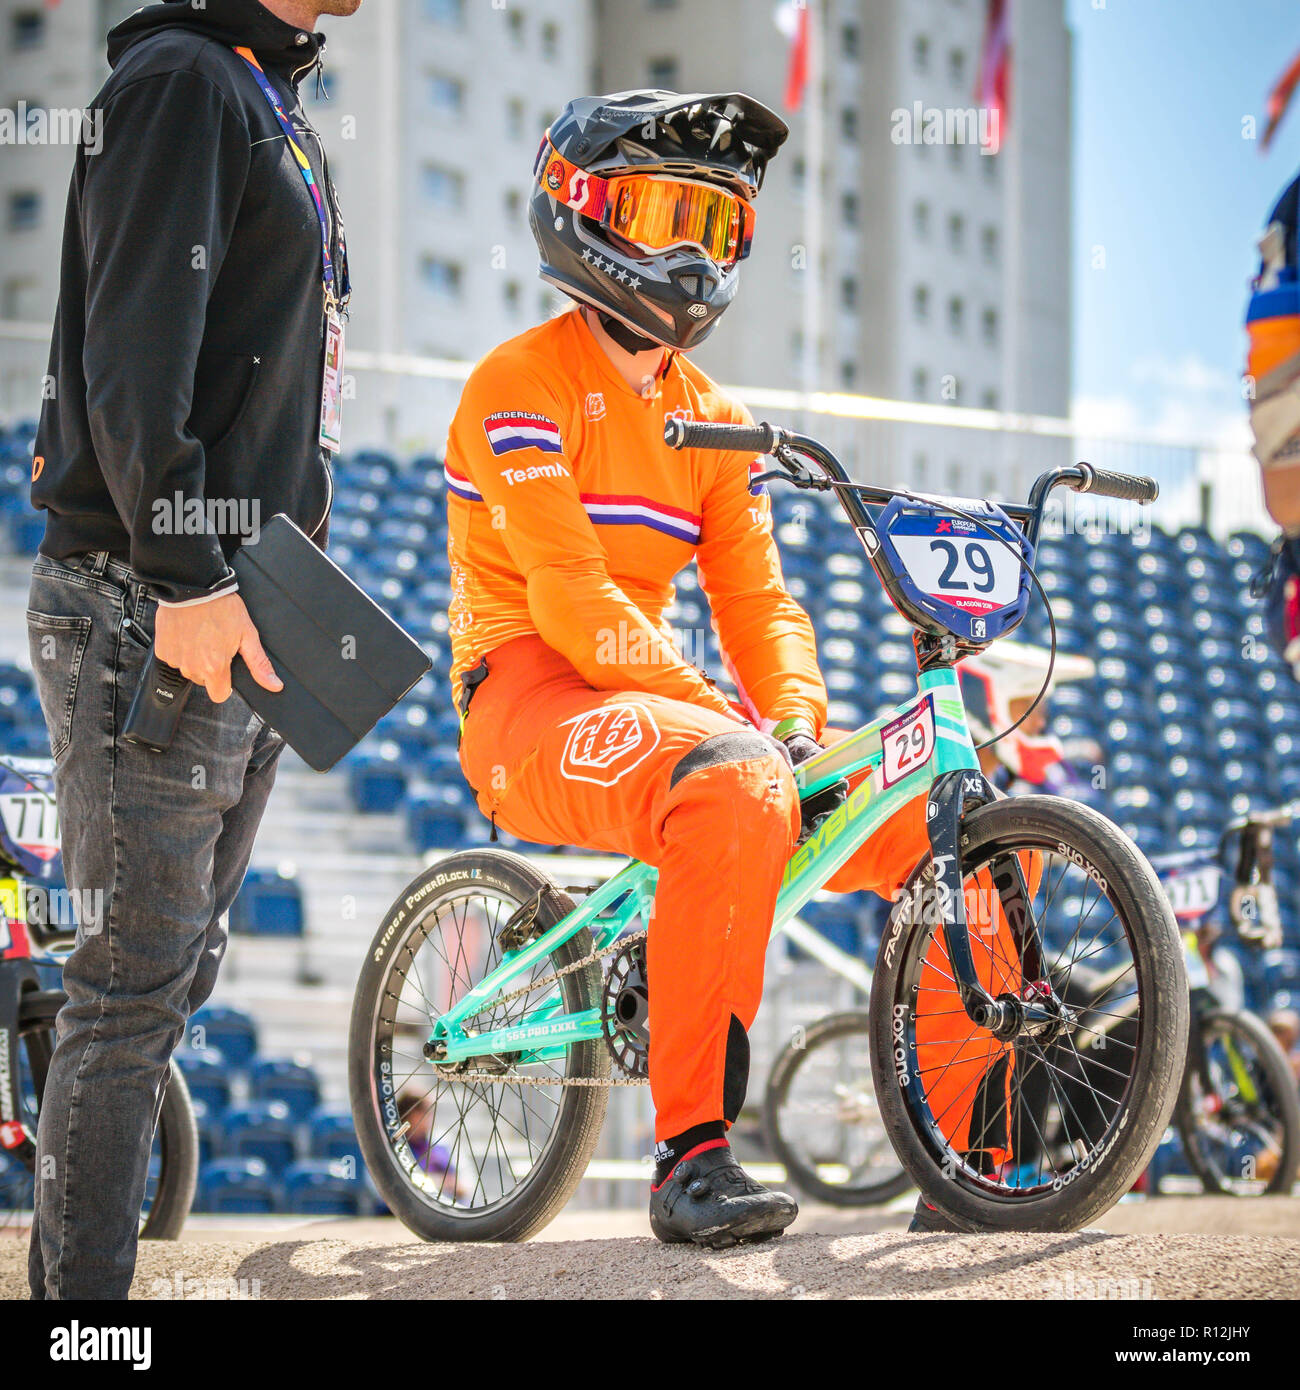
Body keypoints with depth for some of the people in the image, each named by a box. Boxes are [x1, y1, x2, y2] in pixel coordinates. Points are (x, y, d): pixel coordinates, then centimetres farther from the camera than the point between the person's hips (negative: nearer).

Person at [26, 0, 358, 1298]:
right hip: (146, 606, -10)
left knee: (172, 975, 13)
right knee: (134, 988, -7)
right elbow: (135, 350, -19)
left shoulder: (272, 107, 20)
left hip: (237, 606, 10)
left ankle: (86, 1272, 20)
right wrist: (185, 575, -23)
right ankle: (83, 1297, -3)